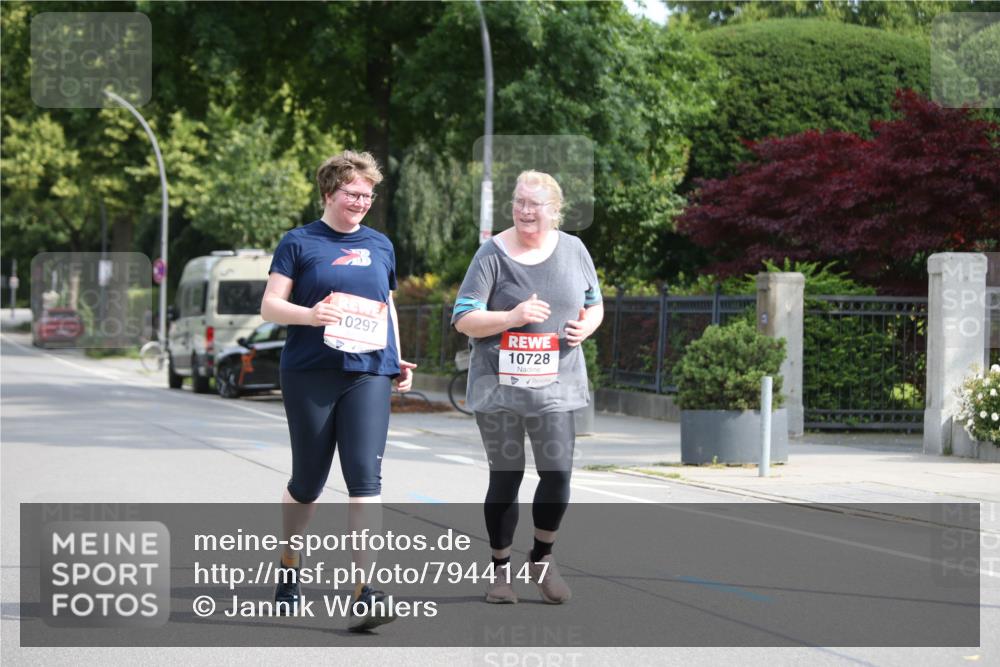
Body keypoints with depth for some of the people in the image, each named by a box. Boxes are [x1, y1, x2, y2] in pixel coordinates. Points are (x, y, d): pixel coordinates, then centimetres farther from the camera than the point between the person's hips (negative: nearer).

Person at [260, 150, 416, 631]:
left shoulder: (380, 246, 16)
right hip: (309, 374, -2)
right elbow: (269, 306, 0)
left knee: (365, 477, -12)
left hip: (368, 374, 2)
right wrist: (309, 314, -19)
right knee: (307, 480, 7)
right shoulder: (300, 243, 3)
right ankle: (288, 567, 32)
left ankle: (363, 593, -16)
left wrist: (399, 360, 14)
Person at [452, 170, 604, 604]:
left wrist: (586, 326, -5)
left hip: (554, 385, 2)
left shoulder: (573, 250, 5)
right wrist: (513, 316, -22)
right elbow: (464, 320, -7)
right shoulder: (493, 254, -5)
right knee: (505, 476, 5)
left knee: (558, 473, -6)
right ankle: (501, 569, 19)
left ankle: (542, 560, 17)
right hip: (499, 385, -2)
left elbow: (594, 304, 18)